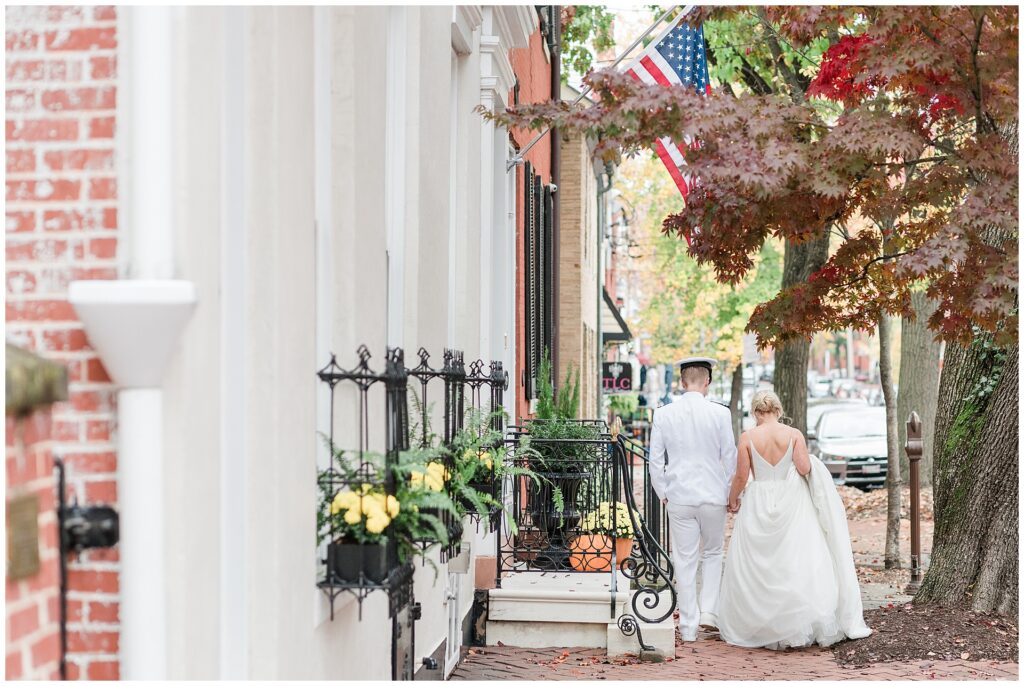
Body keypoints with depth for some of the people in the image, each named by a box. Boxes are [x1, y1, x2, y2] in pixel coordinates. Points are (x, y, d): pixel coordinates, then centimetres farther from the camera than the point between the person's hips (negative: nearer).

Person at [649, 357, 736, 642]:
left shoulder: (663, 414, -3)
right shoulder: (720, 413, -8)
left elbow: (655, 460, 0)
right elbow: (730, 458, -2)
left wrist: (663, 494, 11)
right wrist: (729, 493, 10)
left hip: (678, 498, 1)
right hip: (713, 495, -1)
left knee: (685, 561, 7)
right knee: (713, 553, 19)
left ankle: (689, 626, 11)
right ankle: (708, 611, 8)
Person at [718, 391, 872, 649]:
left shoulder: (747, 437, -4)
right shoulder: (794, 434, -3)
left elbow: (741, 476, -4)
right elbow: (804, 468, -10)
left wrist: (733, 500, 13)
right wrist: (809, 462, 13)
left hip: (758, 504, 0)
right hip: (791, 502, 0)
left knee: (756, 566, 8)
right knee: (799, 561, 3)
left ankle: (753, 626, 11)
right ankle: (806, 623, 0)